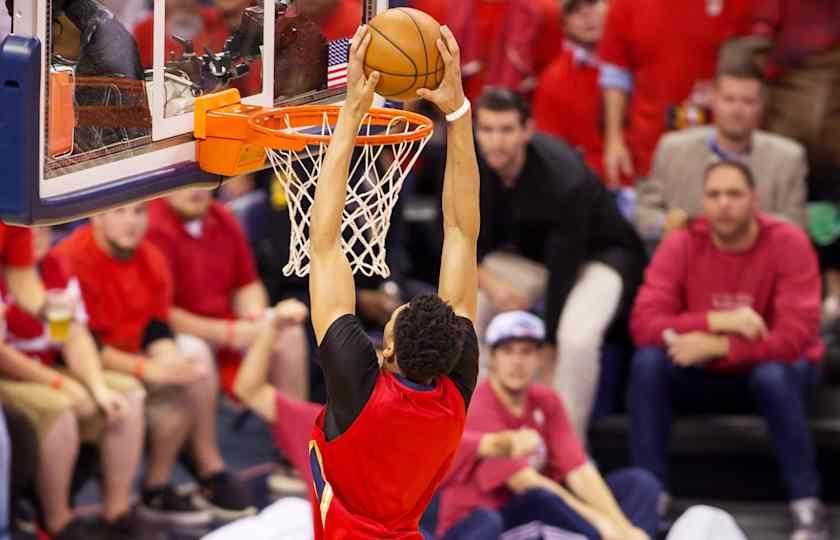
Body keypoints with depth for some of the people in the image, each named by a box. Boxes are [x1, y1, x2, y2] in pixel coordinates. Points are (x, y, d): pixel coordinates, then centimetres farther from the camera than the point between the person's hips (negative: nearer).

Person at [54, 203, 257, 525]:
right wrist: (148, 369, -28)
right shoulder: (72, 261, -23)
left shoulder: (150, 259, 4)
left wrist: (168, 361, -18)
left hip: (131, 357, 9)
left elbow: (157, 327, 6)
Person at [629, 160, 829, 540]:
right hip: (704, 379, 3)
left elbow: (796, 335, -26)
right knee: (648, 362, -25)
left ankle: (808, 508, -26)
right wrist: (718, 320, -33)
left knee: (772, 375, -37)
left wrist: (717, 346, -32)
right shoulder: (681, 246, -10)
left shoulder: (788, 243, -17)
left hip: (773, 369, -2)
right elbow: (644, 323, -21)